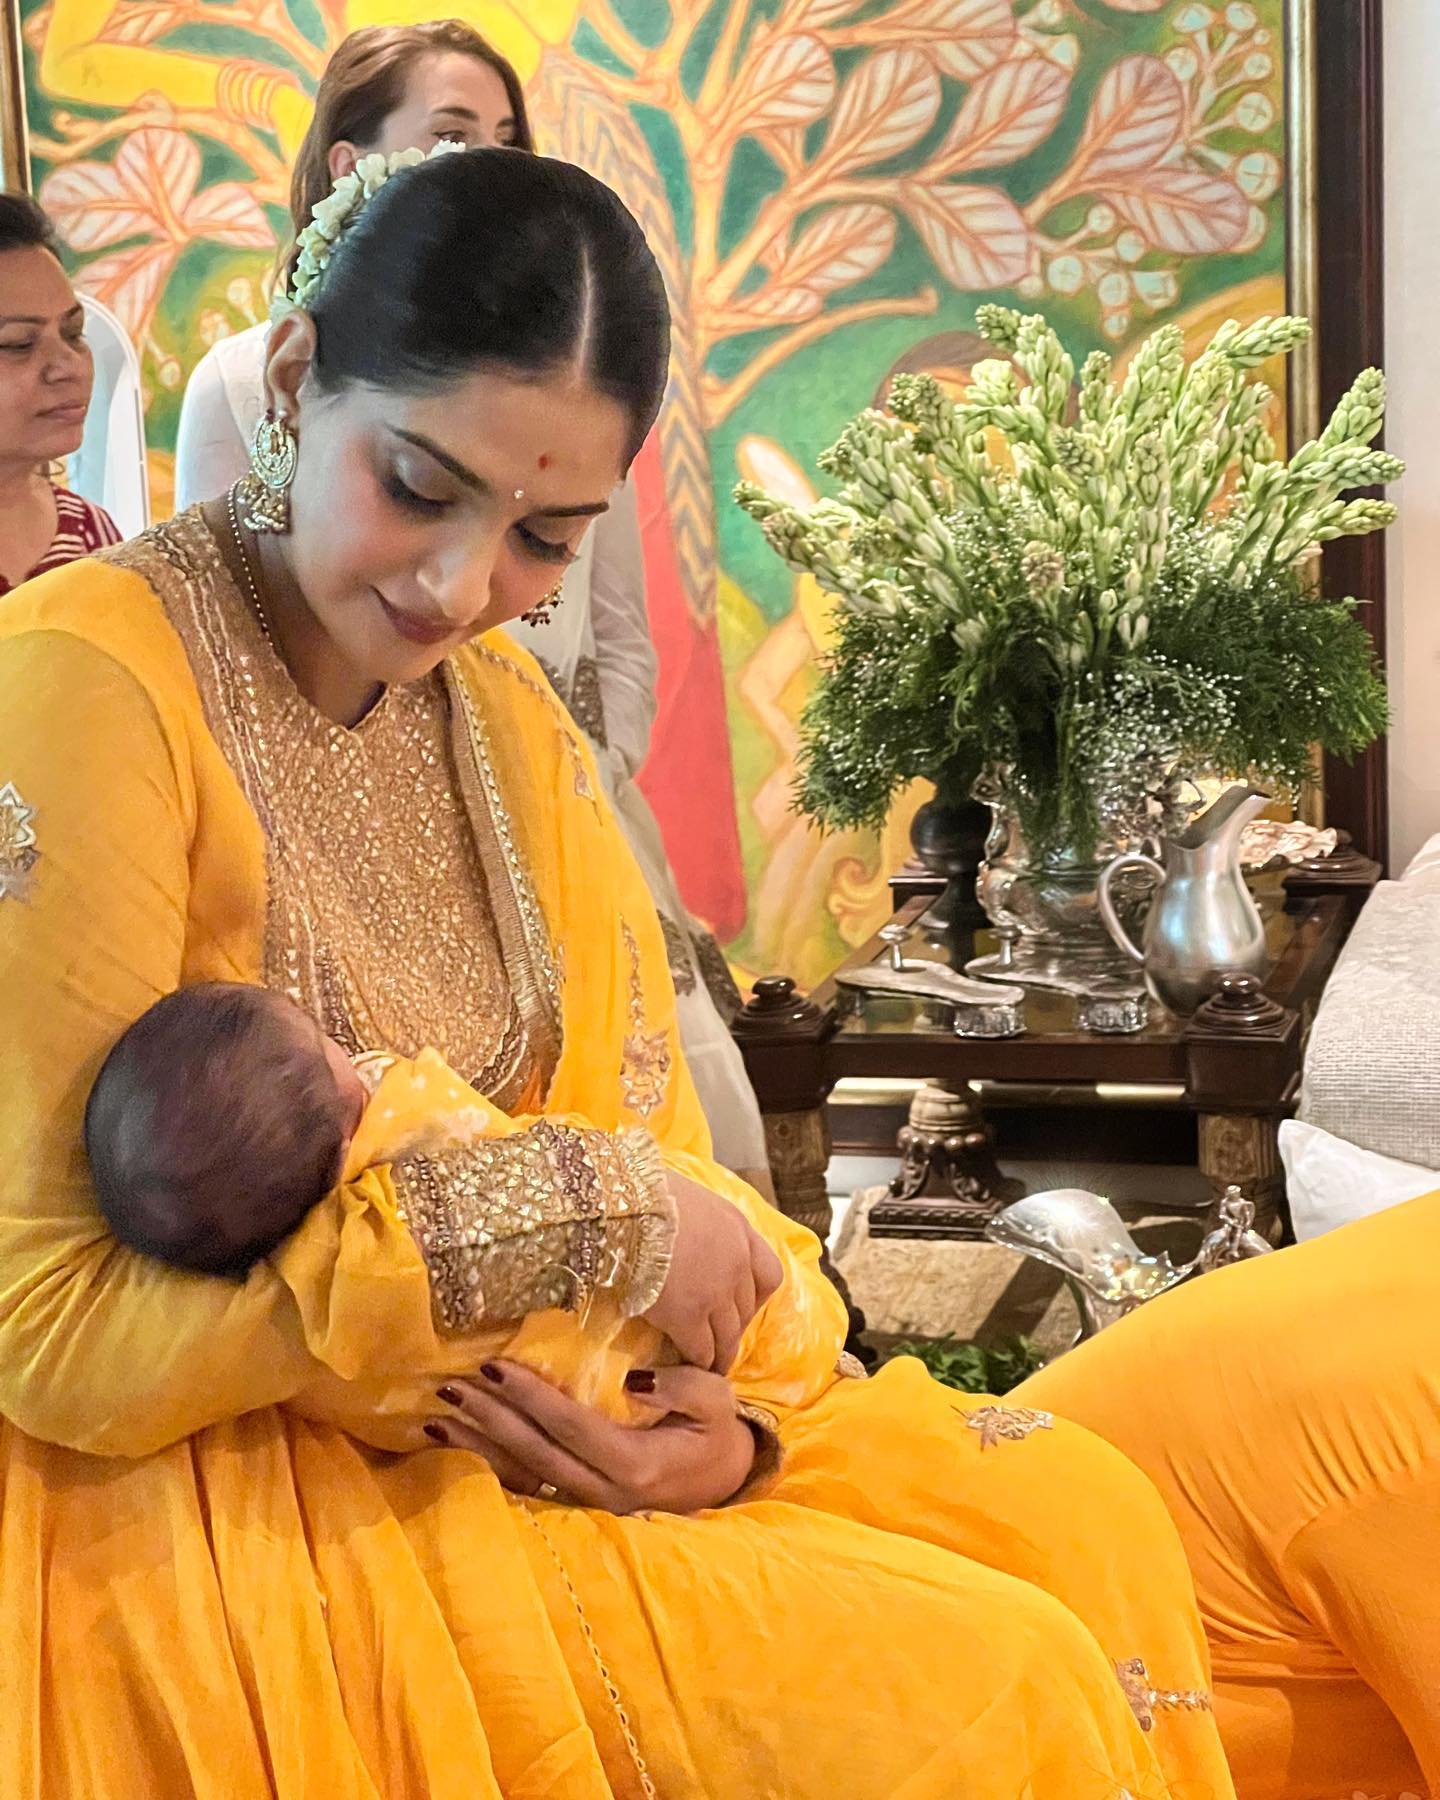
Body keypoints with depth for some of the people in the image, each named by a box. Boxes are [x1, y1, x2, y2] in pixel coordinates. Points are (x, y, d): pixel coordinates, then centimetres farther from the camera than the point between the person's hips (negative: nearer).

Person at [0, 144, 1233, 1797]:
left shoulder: (510, 718, 7)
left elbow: (632, 1131, 8)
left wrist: (738, 1417, -11)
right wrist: (564, 1211, -23)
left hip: (491, 1429, 8)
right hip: (210, 1490, -7)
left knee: (1082, 1513, 1)